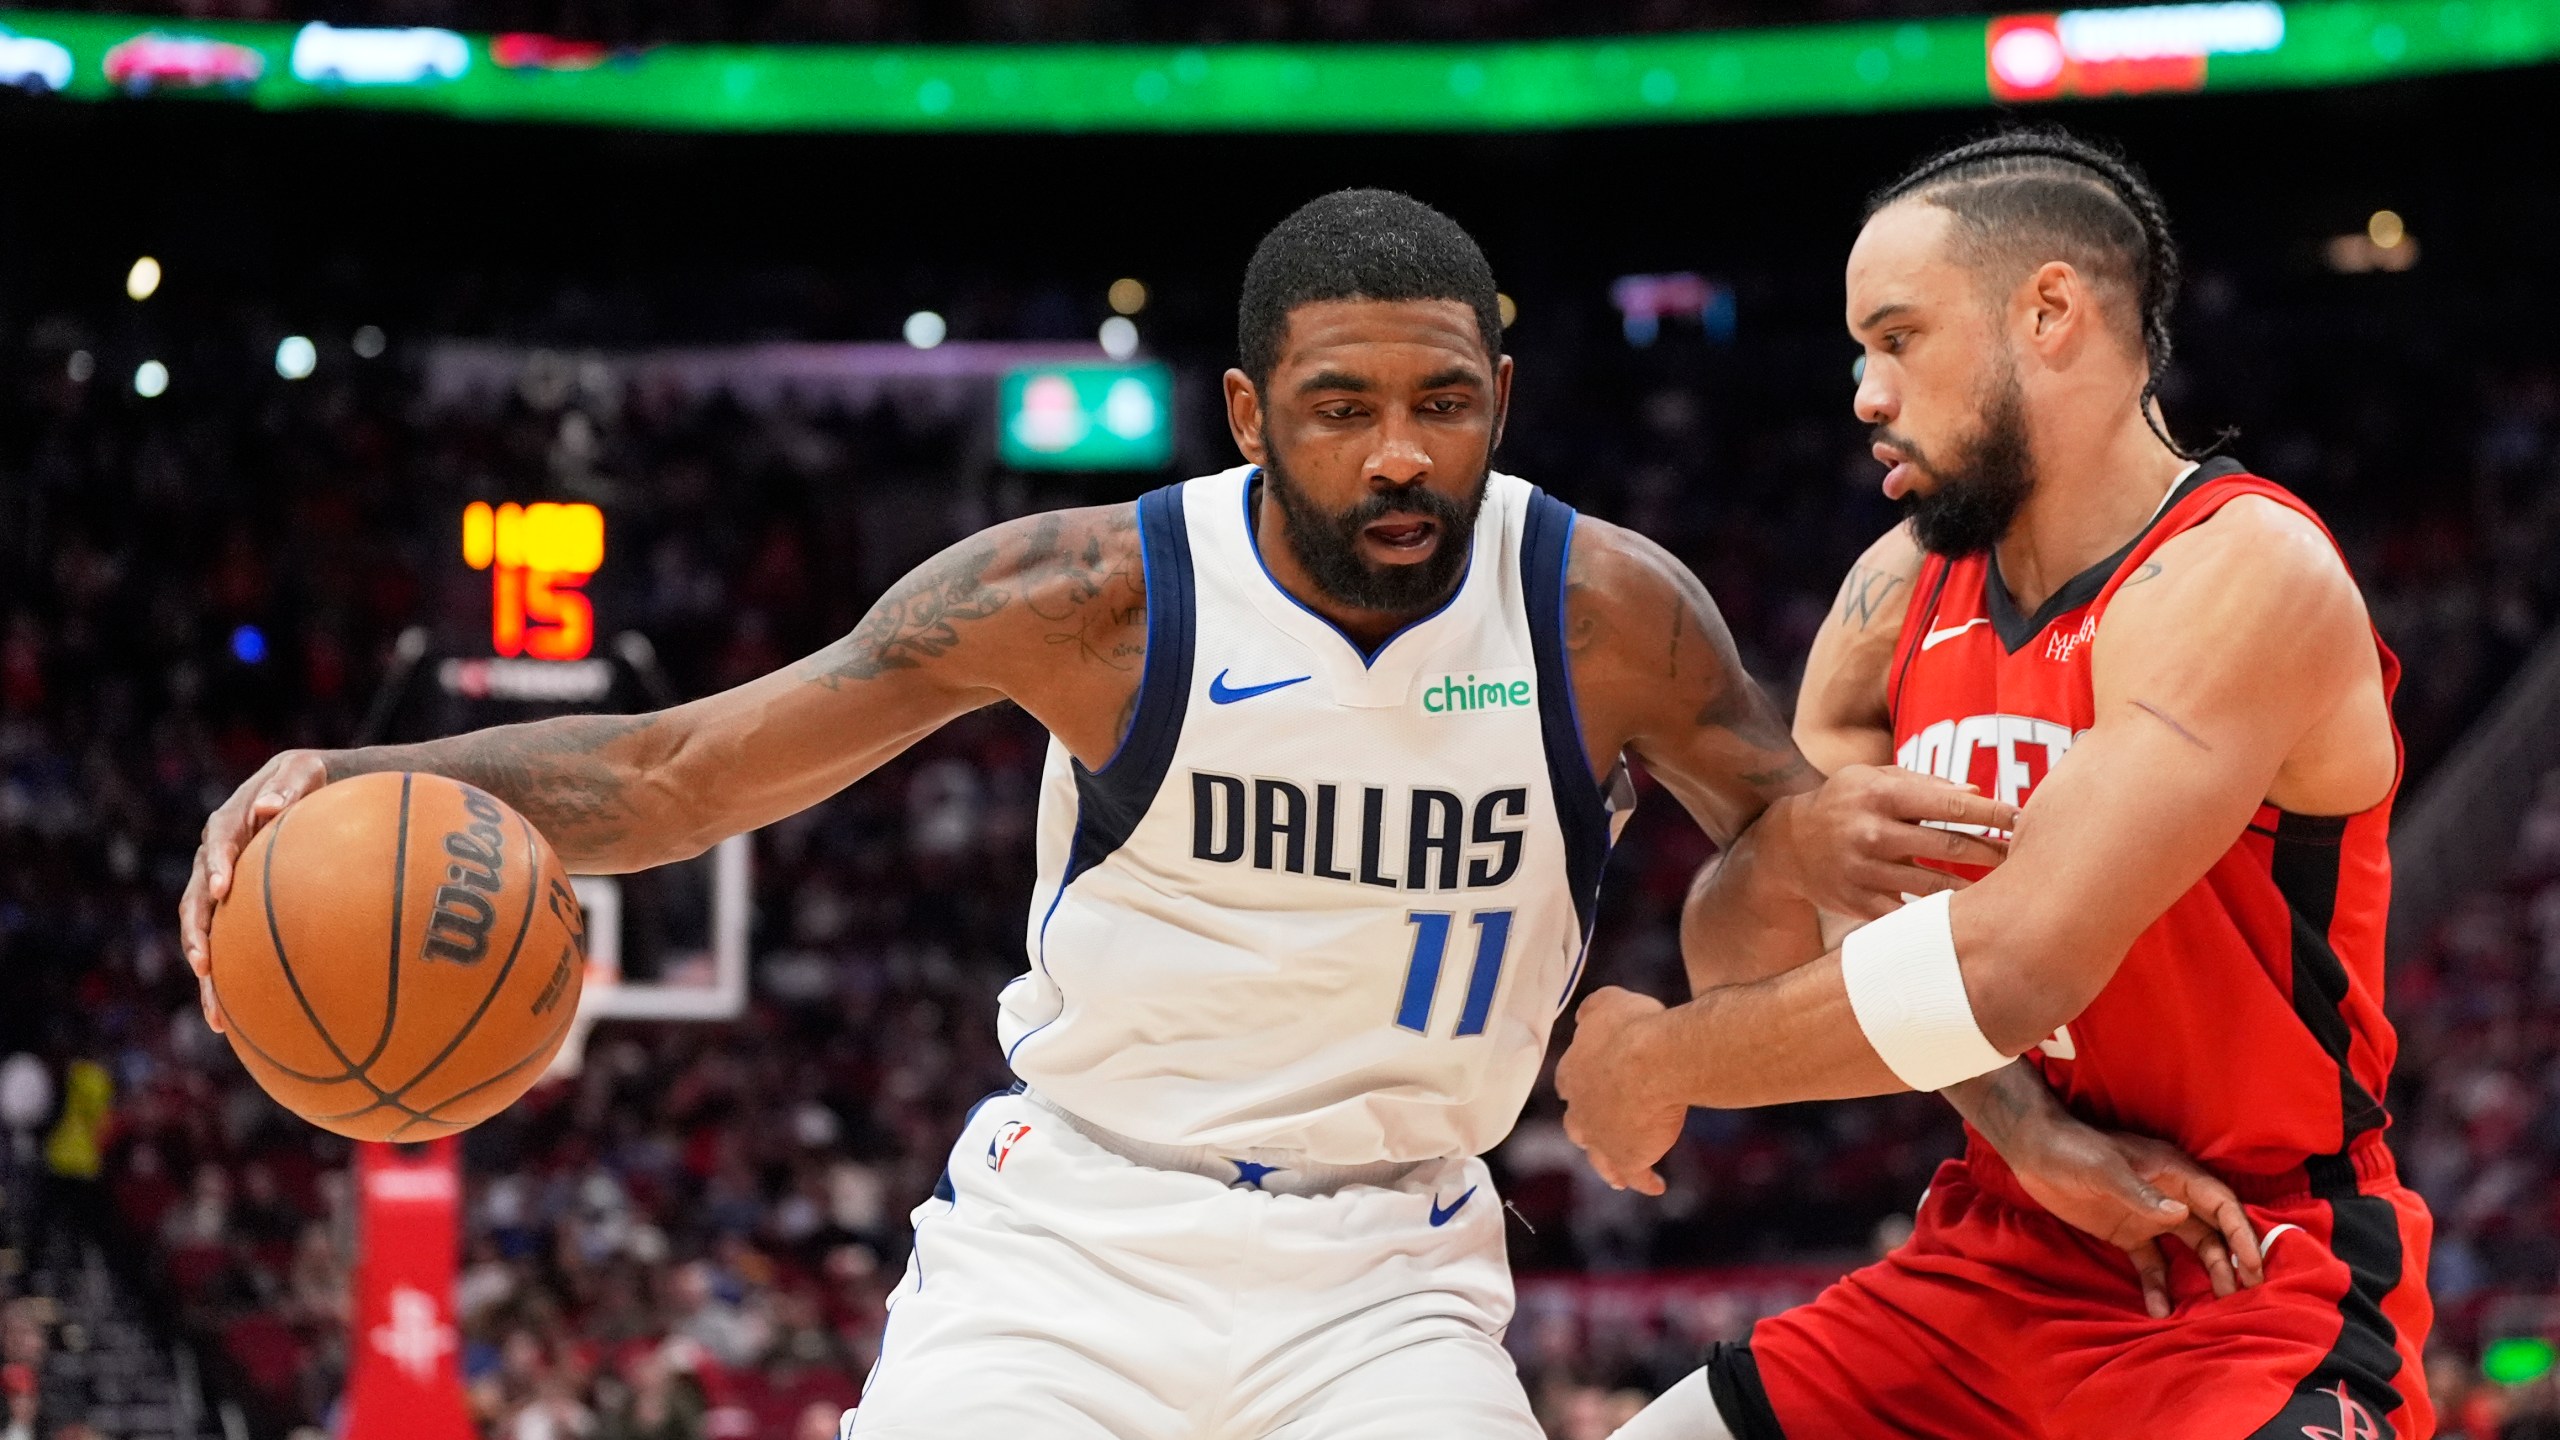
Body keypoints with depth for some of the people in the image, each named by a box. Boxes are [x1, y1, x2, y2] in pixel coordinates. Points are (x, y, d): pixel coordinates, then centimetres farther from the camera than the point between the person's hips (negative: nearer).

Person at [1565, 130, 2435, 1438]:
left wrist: (1666, 1060, -13)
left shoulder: (2247, 575, -17)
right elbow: (1755, 935, -1)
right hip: (1989, 1270, 8)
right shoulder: (1903, 590, 7)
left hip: (2248, 1300, -7)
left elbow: (2006, 967, -26)